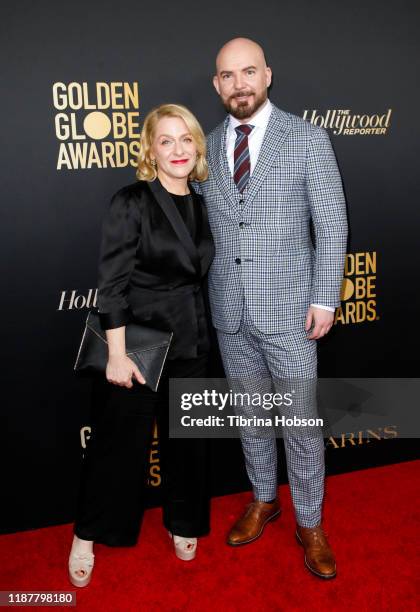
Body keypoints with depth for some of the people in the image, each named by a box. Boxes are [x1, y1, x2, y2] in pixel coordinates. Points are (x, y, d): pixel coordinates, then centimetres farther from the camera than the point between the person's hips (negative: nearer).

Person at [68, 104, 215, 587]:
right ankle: (87, 534, 30)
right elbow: (111, 285, -14)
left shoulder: (202, 207, 7)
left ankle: (183, 524, 38)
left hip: (190, 342, 5)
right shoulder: (131, 203, -11)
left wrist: (203, 335, 13)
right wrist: (117, 353, -17)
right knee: (119, 441, 7)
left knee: (186, 437, 15)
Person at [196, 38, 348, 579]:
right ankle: (264, 500, 39)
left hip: (288, 308, -3)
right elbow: (203, 224, 11)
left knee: (301, 420, 6)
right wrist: (199, 291, 8)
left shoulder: (308, 138, -5)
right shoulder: (208, 147, 5)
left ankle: (309, 522, 28)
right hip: (229, 310, 4)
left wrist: (325, 299, -10)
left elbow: (332, 226, -5)